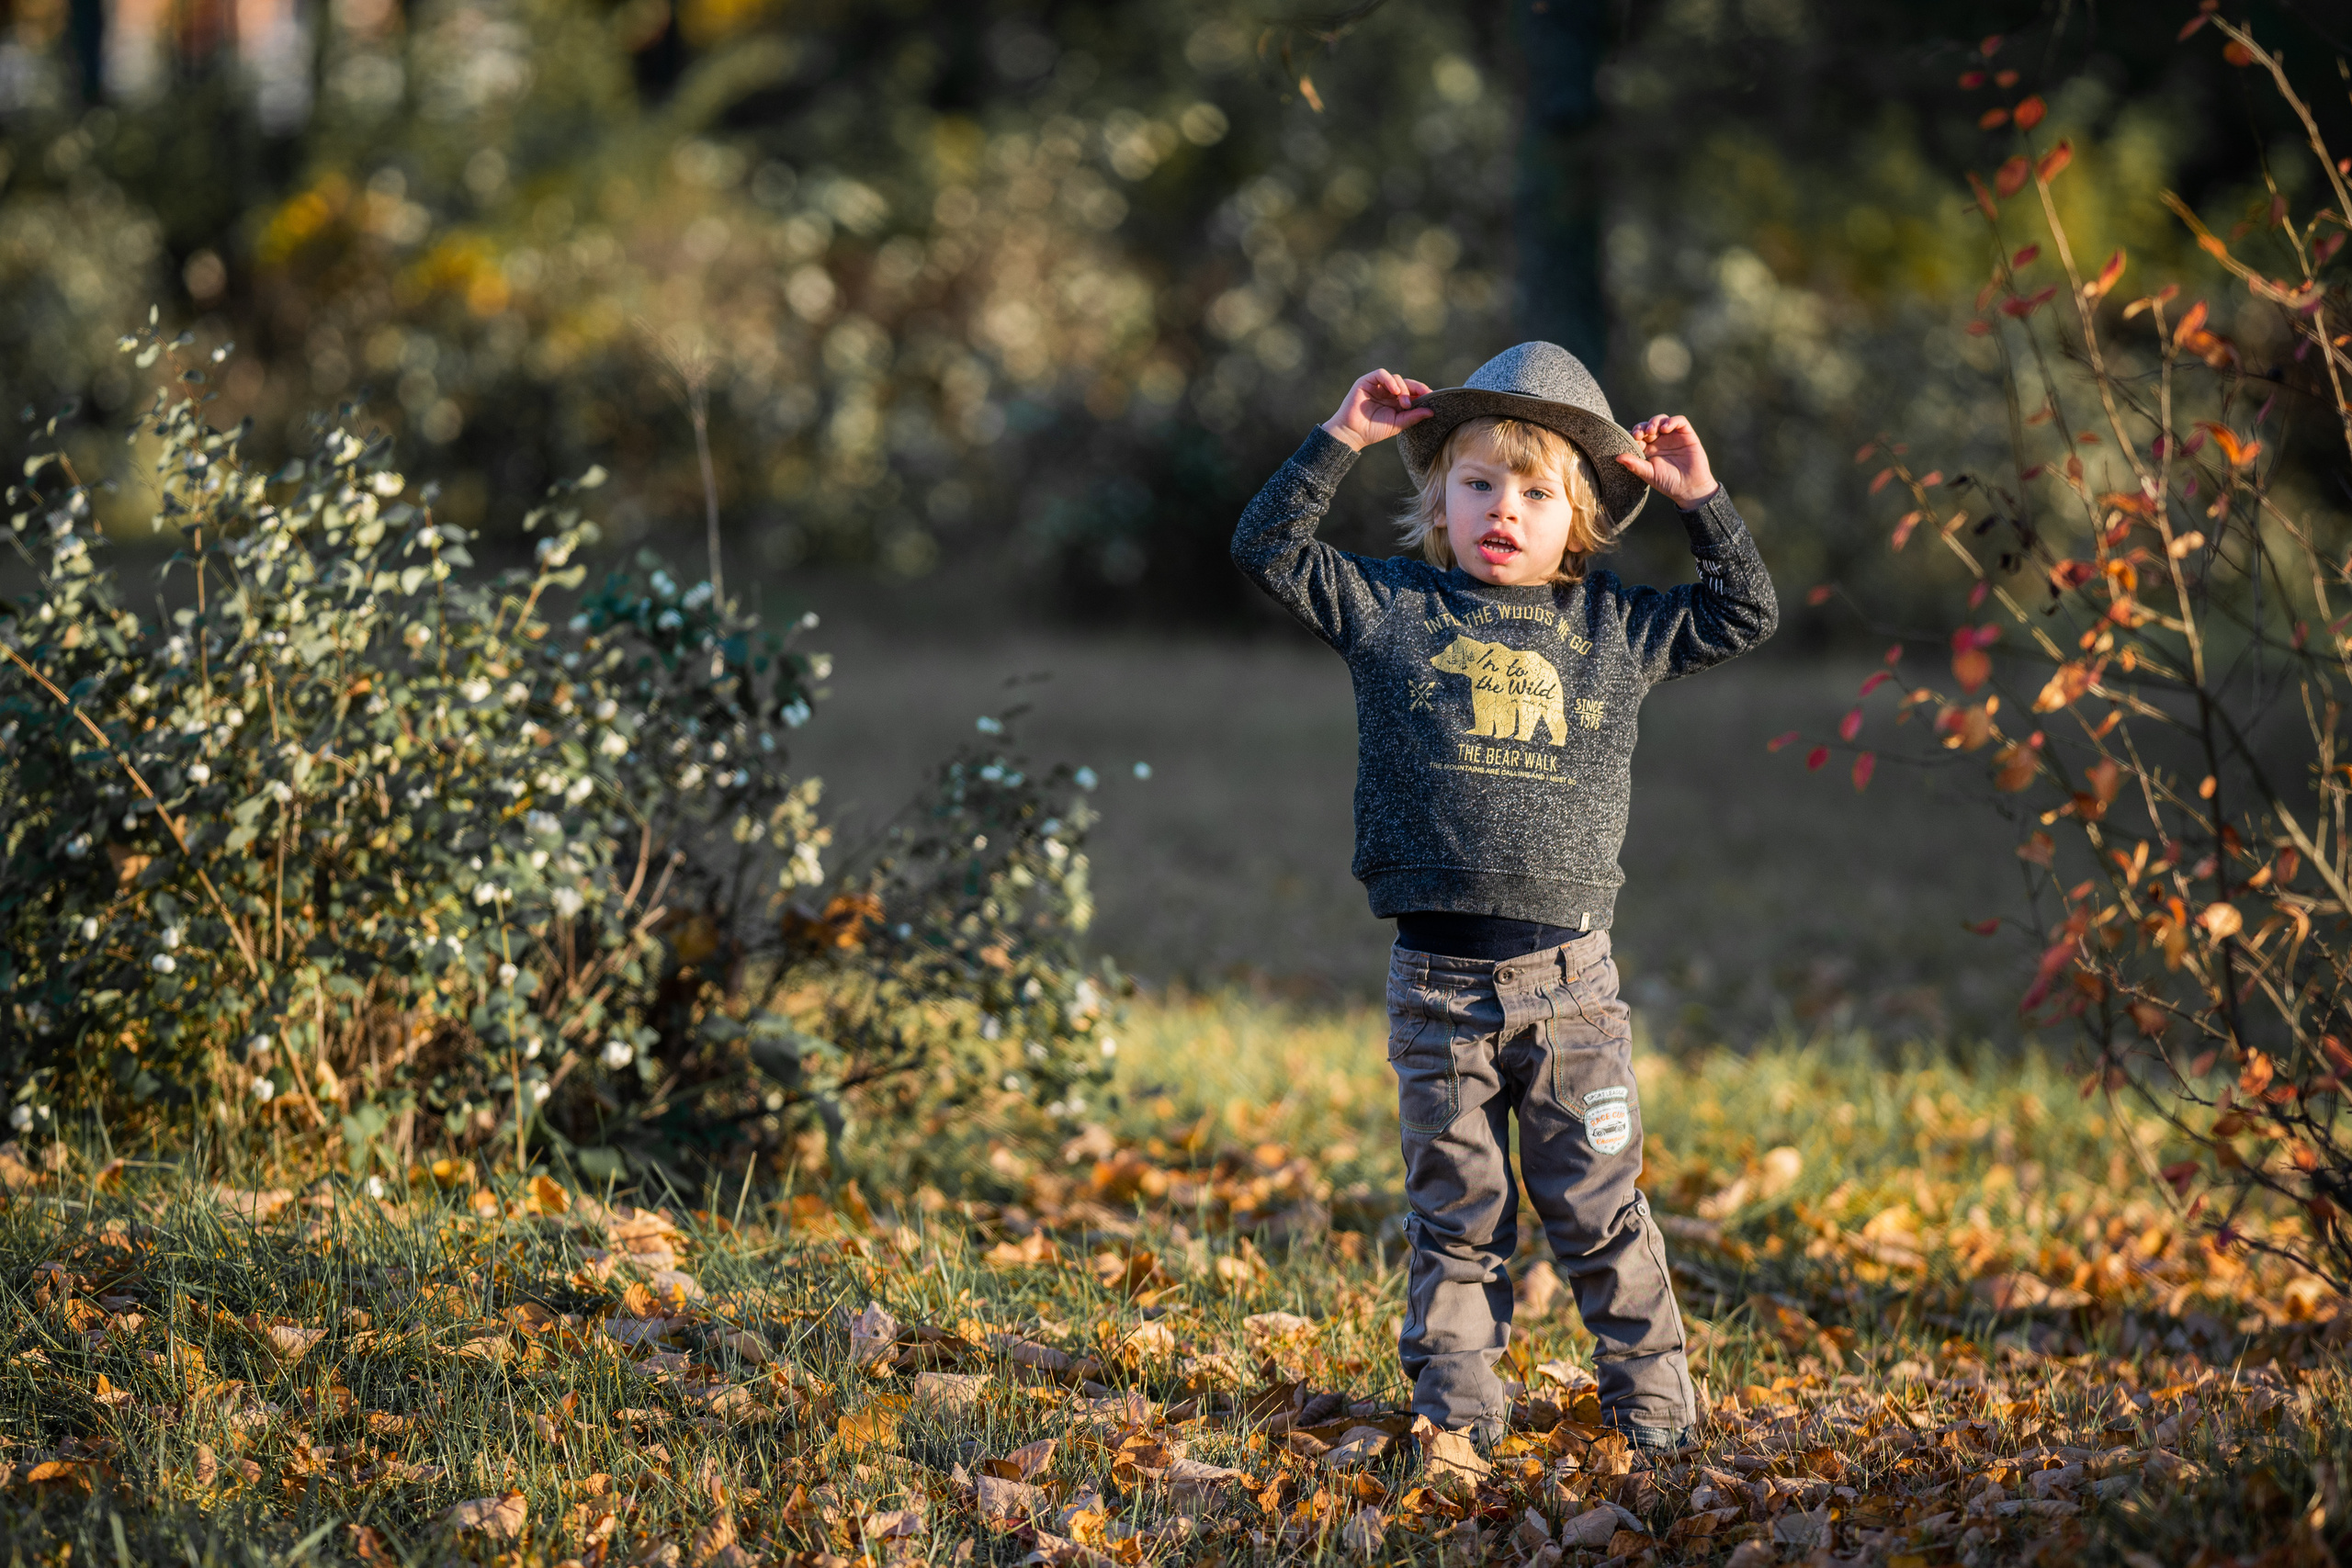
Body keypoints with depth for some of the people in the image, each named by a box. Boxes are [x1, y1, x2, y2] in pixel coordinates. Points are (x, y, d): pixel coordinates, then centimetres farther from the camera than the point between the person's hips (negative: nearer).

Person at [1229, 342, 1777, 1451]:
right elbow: (1266, 549, 3)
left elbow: (1745, 614, 18)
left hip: (1568, 975, 0)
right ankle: (1457, 1413, 16)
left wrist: (1700, 499, 10)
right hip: (1437, 976, 0)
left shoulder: (1617, 628, 9)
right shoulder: (1390, 609, 5)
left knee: (1599, 1209, 4)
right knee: (1455, 1212, 7)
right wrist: (1341, 439, -2)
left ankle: (1652, 1402, 15)